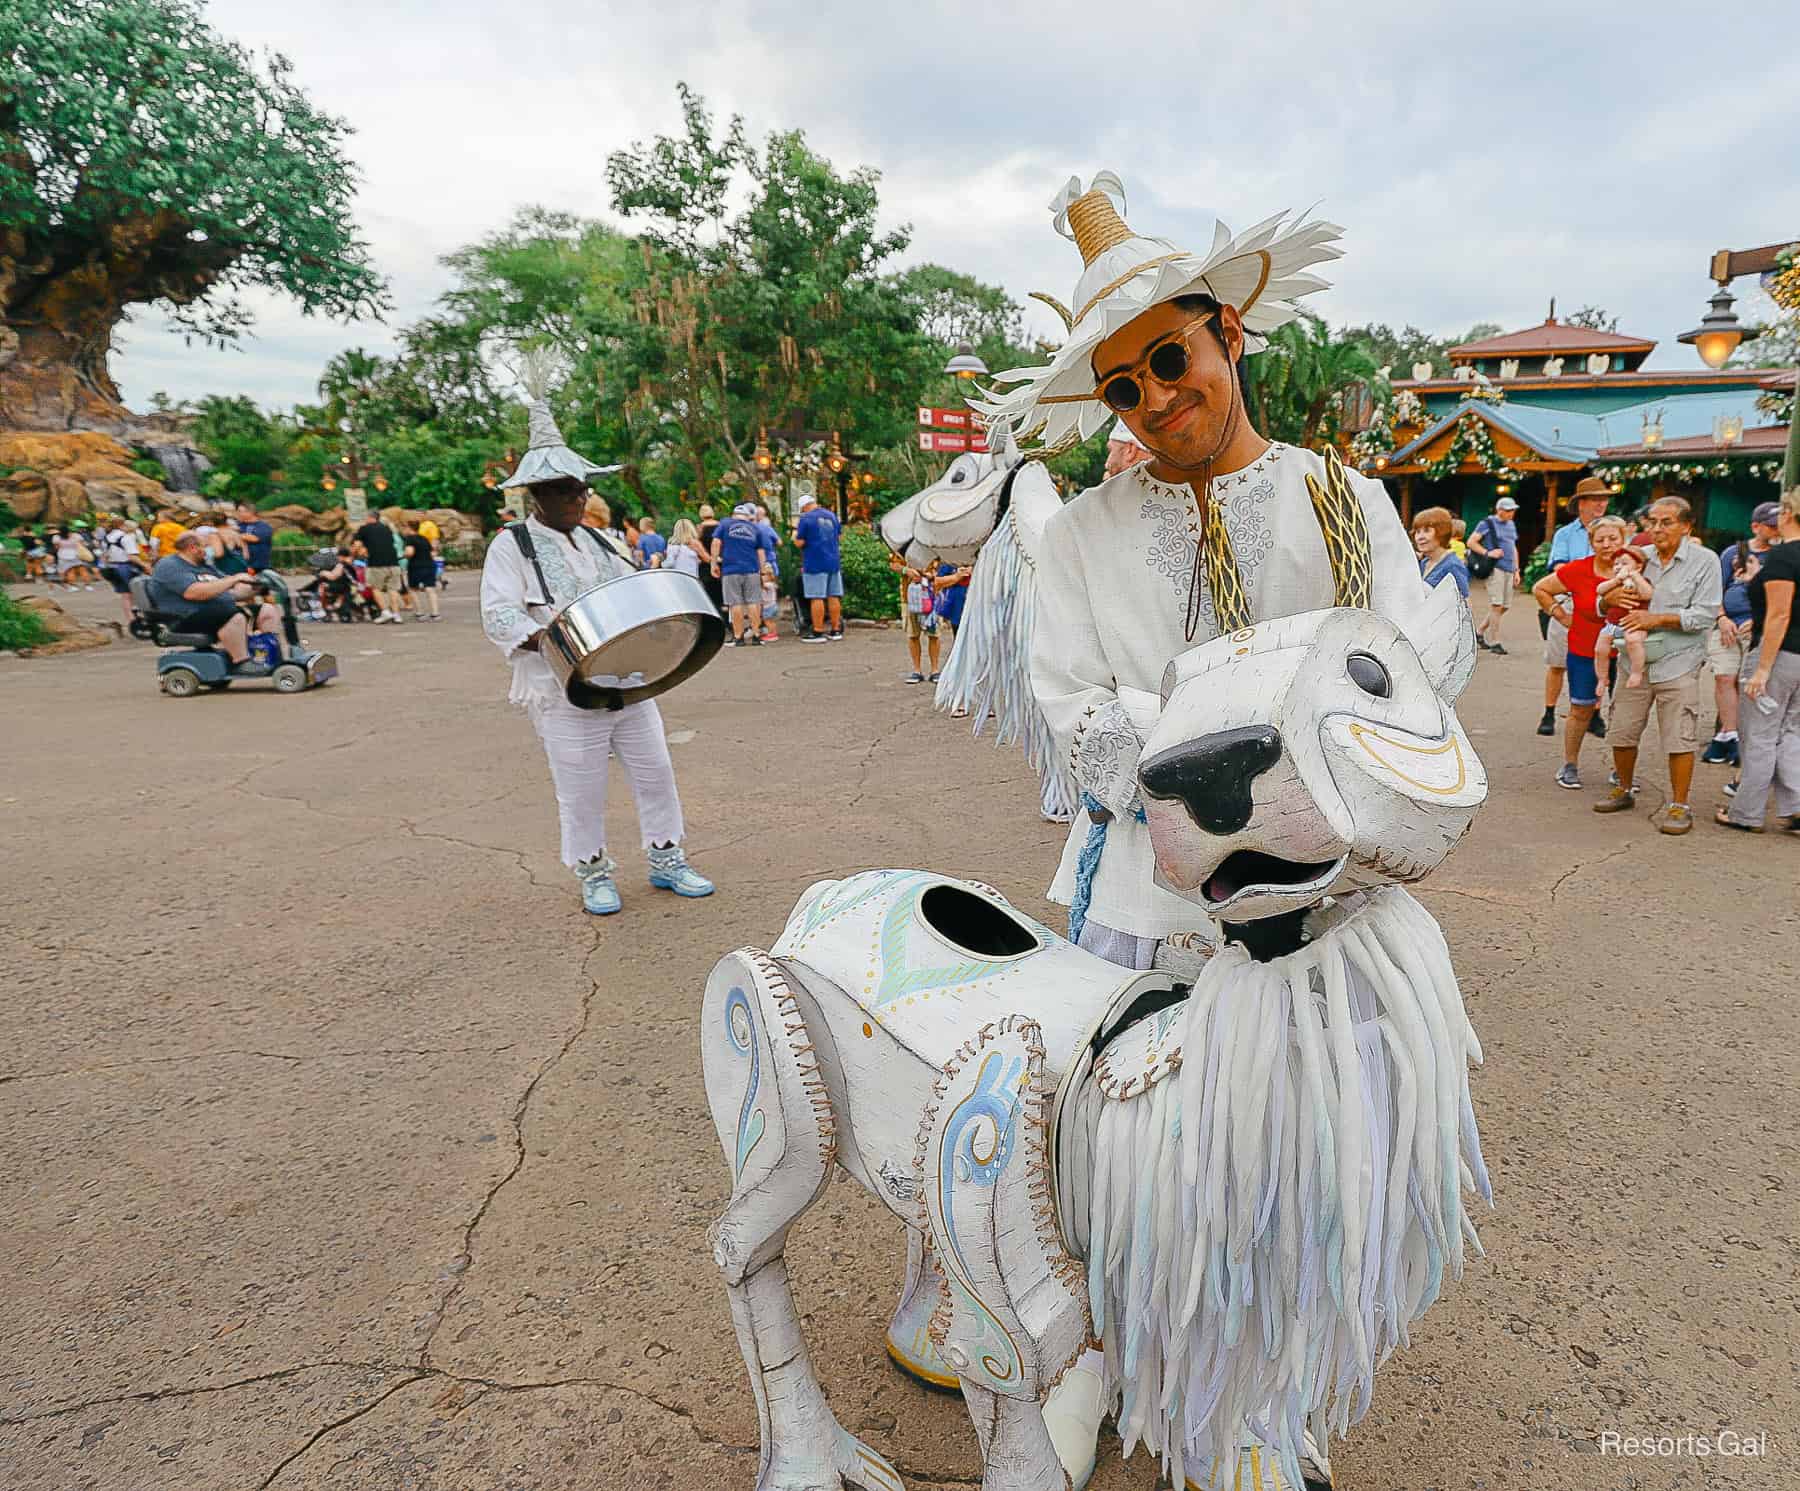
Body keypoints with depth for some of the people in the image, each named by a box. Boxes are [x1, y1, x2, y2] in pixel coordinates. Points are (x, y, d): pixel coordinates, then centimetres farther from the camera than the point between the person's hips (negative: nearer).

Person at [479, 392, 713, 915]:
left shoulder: (599, 541, 15)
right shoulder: (512, 546, -3)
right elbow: (498, 616, -14)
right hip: (566, 693, -5)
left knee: (655, 772, 9)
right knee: (581, 792, 2)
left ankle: (666, 859, 24)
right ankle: (593, 874, 21)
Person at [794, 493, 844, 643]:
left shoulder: (806, 518, -8)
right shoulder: (831, 515, 11)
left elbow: (800, 542, -10)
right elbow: (839, 533, 24)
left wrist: (795, 532, 9)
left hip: (815, 564, -6)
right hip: (834, 562, 6)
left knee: (817, 598, -4)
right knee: (834, 597, 8)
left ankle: (818, 632, -3)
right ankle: (835, 630, 13)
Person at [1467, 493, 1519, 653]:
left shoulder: (1511, 525, 19)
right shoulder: (1487, 523, -2)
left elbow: (1514, 548, 26)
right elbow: (1471, 542, -7)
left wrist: (1516, 569, 20)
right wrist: (1487, 553, -16)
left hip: (1509, 570, 7)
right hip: (1495, 568, -7)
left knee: (1504, 607, 7)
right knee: (1497, 605, -9)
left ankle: (1479, 632, 22)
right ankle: (1494, 642, -5)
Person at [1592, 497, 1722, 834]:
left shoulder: (1705, 561, -2)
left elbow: (1705, 614, -9)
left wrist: (1658, 619, -19)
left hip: (1678, 664, -4)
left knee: (1679, 739, -2)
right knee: (1622, 733, 9)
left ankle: (1679, 806, 10)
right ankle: (1625, 790, 28)